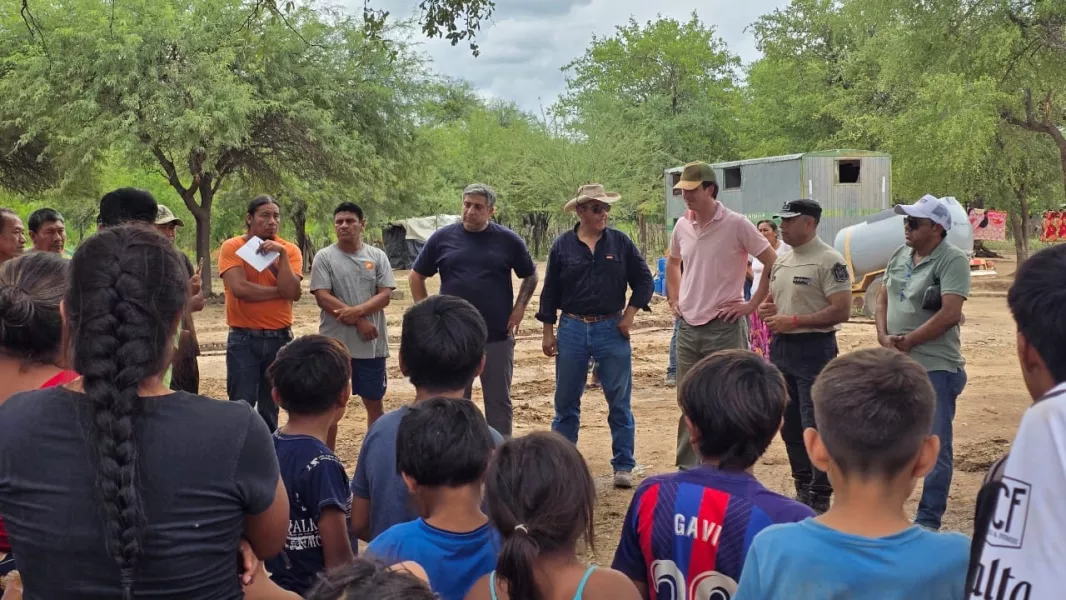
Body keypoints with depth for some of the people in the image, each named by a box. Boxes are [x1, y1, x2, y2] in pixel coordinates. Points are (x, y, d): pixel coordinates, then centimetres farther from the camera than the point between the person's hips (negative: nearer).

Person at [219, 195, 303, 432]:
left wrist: (281, 254, -16)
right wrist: (279, 291, -10)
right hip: (243, 339, -3)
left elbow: (293, 293, -11)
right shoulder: (232, 247, -5)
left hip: (280, 338, 3)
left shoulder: (290, 250, 2)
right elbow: (239, 288, -18)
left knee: (270, 408, 12)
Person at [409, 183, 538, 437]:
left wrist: (519, 308, 0)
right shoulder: (442, 238, 0)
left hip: (498, 336, -1)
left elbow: (530, 276, 12)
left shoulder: (508, 240, -1)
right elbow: (416, 276, 10)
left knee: (499, 401, 7)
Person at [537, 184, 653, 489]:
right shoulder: (562, 245, 1)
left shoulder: (621, 242, 0)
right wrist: (548, 332, 2)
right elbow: (550, 291, 5)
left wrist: (629, 315, -4)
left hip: (611, 330, 0)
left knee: (619, 401, 5)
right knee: (565, 401, 8)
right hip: (572, 330, 1)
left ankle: (623, 466, 16)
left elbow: (644, 281, 5)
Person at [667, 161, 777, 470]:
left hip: (724, 327, -6)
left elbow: (774, 264, -8)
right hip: (687, 327, 6)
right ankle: (687, 468, 25)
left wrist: (752, 304, -9)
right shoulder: (682, 226, 6)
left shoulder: (736, 224, -11)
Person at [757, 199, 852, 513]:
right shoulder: (781, 260, 12)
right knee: (789, 425, 14)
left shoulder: (829, 260, -12)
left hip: (813, 348, -8)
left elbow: (841, 311, -19)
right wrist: (767, 310, -1)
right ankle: (803, 490, 27)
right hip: (781, 346, 8)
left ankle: (820, 499, 5)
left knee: (816, 427, -4)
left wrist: (794, 320, -20)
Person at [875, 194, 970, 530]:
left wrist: (909, 341, -15)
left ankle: (929, 521, 13)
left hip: (935, 367, -7)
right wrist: (884, 337, -4)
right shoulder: (900, 255, 9)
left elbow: (950, 314, -20)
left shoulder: (952, 260, -12)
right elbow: (883, 300, 13)